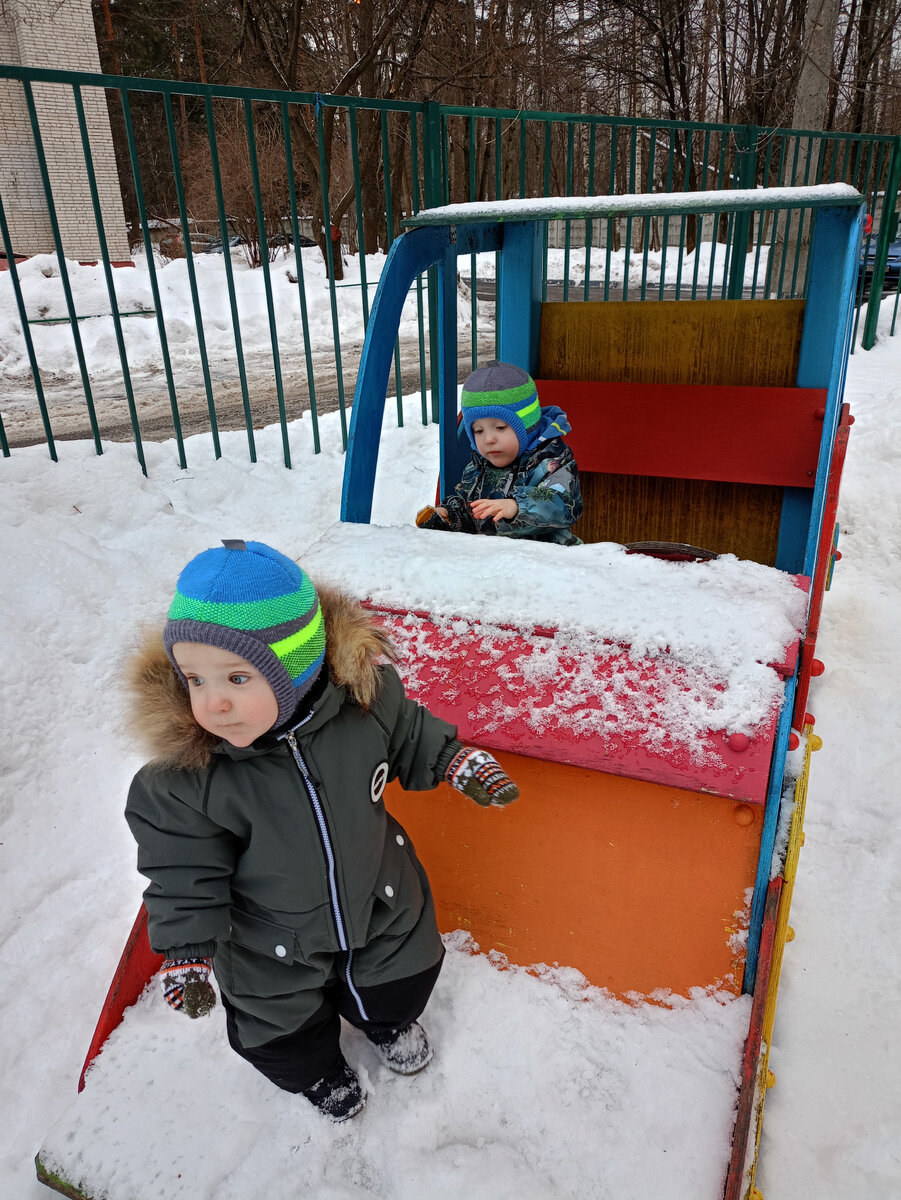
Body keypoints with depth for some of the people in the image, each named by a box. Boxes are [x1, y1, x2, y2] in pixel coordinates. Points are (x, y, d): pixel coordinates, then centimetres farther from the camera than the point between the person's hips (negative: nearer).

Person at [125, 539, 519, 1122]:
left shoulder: (366, 696, -30)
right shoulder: (178, 779, -33)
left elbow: (410, 739, -6)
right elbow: (185, 876, -17)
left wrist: (459, 761, -12)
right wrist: (187, 953, -14)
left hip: (383, 908, 2)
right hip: (274, 950, -1)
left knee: (402, 978, 30)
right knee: (286, 1028, 26)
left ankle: (389, 1019, 69)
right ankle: (317, 1069, 64)